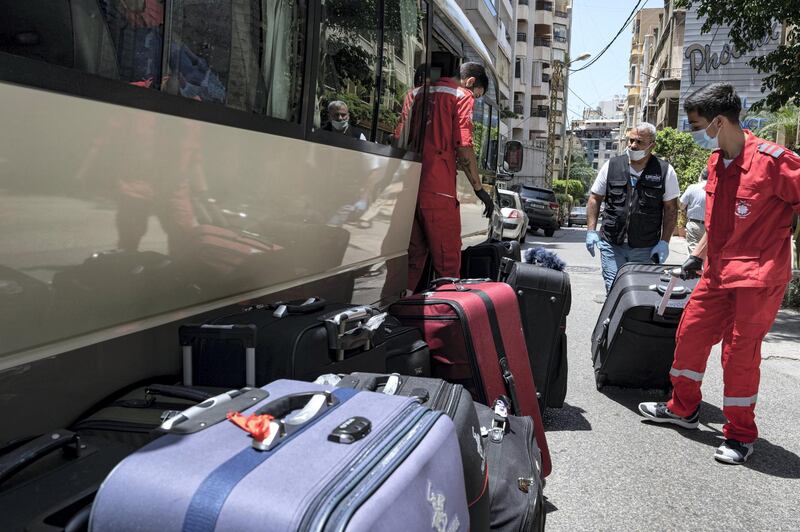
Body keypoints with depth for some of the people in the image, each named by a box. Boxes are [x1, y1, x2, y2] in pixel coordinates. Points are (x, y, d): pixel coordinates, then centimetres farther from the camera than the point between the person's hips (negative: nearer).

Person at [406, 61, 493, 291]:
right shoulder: (461, 96, 2)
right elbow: (463, 146, -8)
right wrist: (479, 189, -3)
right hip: (437, 190, -6)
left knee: (413, 256, 11)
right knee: (447, 261, -1)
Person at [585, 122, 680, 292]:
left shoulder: (665, 171, 1)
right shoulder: (611, 166, 4)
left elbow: (671, 208, 4)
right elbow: (595, 198, 10)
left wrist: (664, 242, -4)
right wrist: (591, 231, -1)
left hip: (646, 249, 0)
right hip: (612, 245, 1)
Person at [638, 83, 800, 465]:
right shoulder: (716, 161, 8)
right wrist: (698, 255, 22)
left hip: (758, 277, -8)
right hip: (718, 272, 8)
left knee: (740, 352, -1)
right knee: (690, 333, 12)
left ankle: (741, 435, 18)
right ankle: (683, 409, 32)